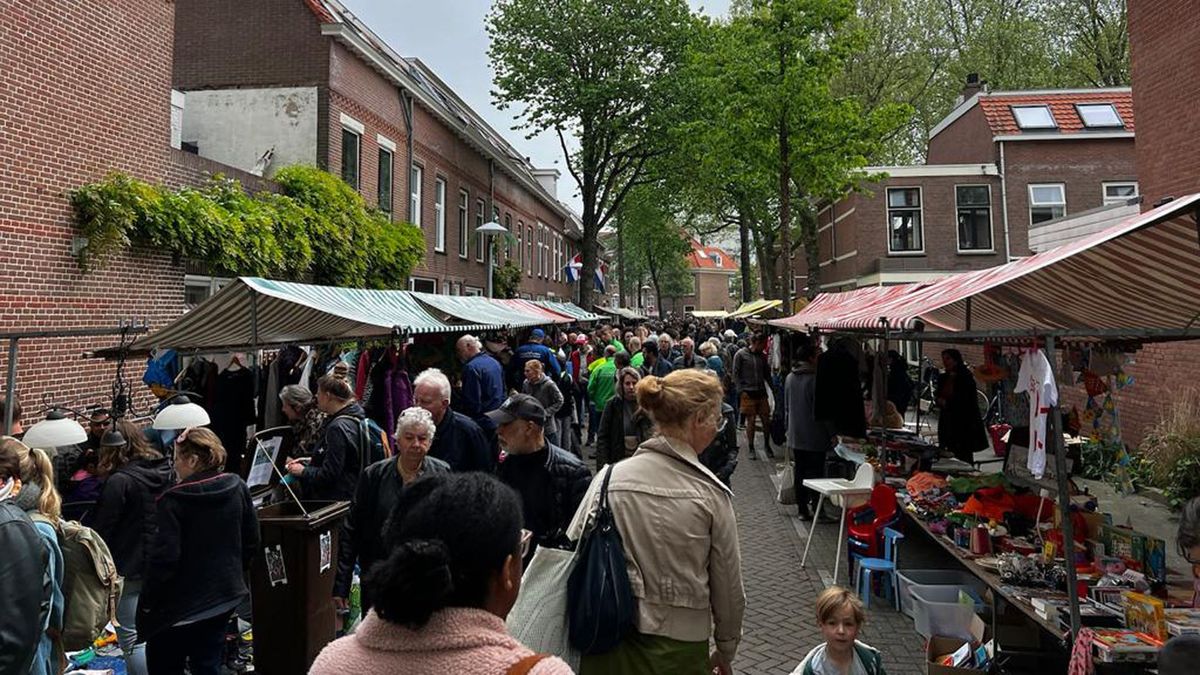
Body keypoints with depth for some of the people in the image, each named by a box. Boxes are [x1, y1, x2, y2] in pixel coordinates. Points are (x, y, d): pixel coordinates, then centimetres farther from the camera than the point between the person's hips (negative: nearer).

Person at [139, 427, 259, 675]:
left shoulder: (174, 500, -20)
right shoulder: (237, 488, -2)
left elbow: (164, 557, -21)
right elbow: (251, 541, 6)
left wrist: (147, 601, -9)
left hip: (181, 602, -6)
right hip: (224, 597, 6)